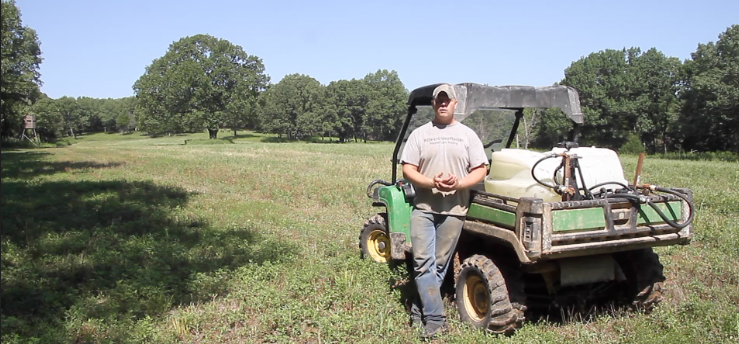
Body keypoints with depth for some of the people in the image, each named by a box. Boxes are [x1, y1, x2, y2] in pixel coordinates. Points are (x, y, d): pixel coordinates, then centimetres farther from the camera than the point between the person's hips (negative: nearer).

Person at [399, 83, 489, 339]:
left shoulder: (467, 135, 7)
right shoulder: (420, 134, 7)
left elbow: (480, 170, 4)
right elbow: (408, 169, 2)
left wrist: (459, 184, -15)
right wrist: (432, 183, -15)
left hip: (454, 209, 0)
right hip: (423, 207, 0)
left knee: (439, 264, 4)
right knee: (422, 262, -8)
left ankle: (419, 312, 18)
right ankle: (435, 319, -2)